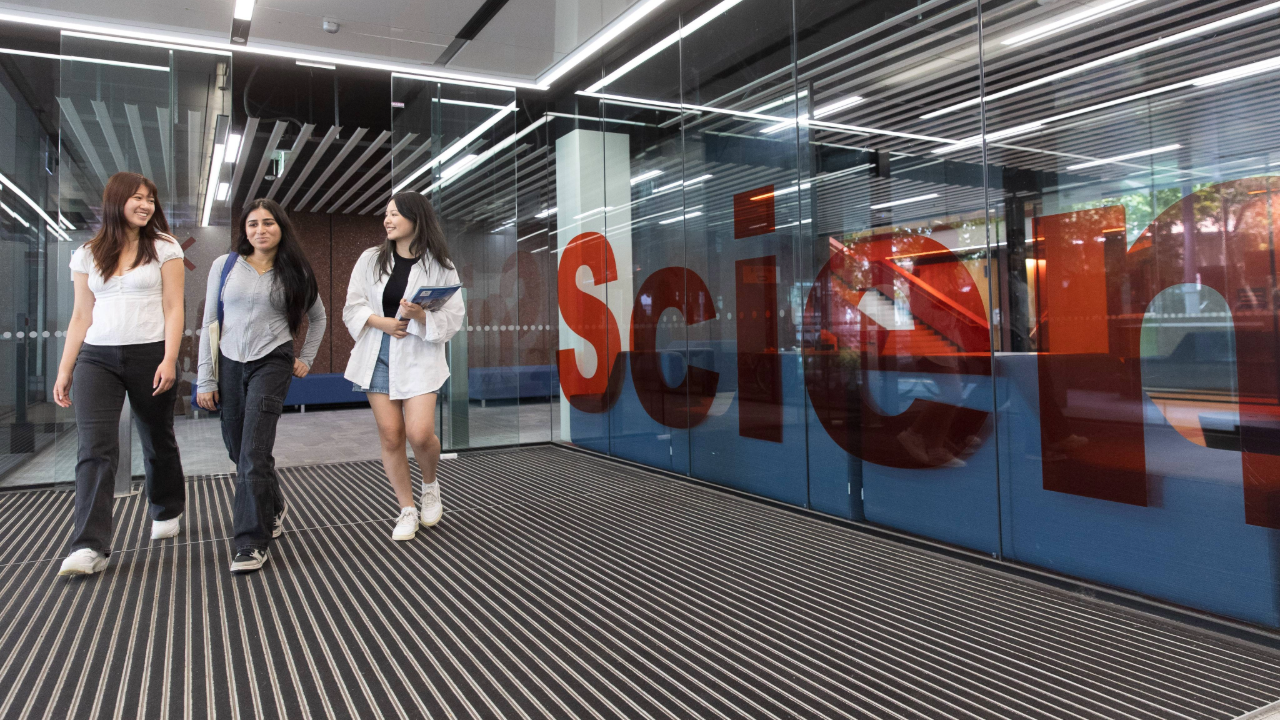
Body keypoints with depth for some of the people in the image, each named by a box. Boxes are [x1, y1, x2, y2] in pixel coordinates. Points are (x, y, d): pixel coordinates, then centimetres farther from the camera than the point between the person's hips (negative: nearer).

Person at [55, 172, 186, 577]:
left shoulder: (164, 248, 3)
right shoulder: (87, 254, 10)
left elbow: (173, 308, -3)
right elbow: (81, 316, 12)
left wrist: (169, 360, -12)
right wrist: (65, 369, 8)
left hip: (149, 354, -1)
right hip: (96, 357, 2)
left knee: (157, 440, 12)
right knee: (94, 447, -10)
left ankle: (167, 511, 36)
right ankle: (89, 547, -11)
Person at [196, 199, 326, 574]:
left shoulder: (294, 273, 4)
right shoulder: (225, 265, 5)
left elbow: (317, 318, 19)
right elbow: (210, 322, 4)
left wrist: (306, 359, 9)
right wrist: (206, 378, 0)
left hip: (272, 363, -2)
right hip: (230, 363, 3)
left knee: (254, 452, -11)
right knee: (238, 448, 11)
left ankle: (252, 542, -4)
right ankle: (273, 508, 37)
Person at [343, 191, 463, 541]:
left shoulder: (440, 266, 0)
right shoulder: (371, 259, 8)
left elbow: (453, 319, -3)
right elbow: (353, 307, 5)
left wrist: (421, 316, -21)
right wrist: (381, 321, -13)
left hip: (418, 356, -2)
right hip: (378, 355, 3)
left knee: (420, 433, -14)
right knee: (390, 435, 1)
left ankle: (430, 485, 19)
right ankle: (407, 510, 15)